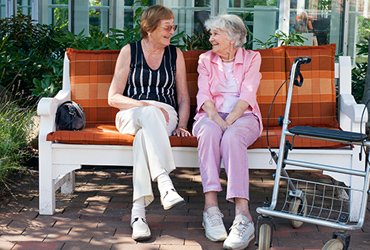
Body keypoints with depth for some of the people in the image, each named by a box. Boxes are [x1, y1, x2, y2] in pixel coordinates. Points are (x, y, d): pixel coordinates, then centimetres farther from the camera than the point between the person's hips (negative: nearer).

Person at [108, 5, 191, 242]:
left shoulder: (176, 54, 15)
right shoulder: (129, 51, 7)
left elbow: (183, 97, 16)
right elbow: (113, 97, 1)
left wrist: (182, 124, -3)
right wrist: (145, 105, -14)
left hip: (164, 116, 1)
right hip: (131, 114, -1)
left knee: (145, 132, -37)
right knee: (149, 114, -40)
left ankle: (139, 209, -47)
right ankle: (165, 184, -53)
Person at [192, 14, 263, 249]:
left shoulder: (252, 58, 8)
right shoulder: (206, 59, 15)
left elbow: (247, 95, -6)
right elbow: (204, 95, 1)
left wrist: (229, 121, -22)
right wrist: (217, 119, -19)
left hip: (243, 116, -2)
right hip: (212, 116, 2)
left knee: (232, 137, -37)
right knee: (209, 132, -36)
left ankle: (243, 215, -48)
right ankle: (211, 206, -43)